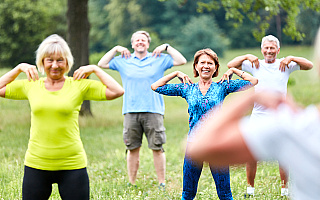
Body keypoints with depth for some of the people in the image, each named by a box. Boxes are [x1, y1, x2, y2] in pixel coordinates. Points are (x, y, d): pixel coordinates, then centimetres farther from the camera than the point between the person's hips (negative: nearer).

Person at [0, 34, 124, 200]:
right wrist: (19, 68, 11)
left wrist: (94, 69, -2)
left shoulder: (79, 85, -1)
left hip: (72, 165, -2)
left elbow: (117, 91, -7)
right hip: (36, 164, 2)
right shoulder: (31, 85, 7)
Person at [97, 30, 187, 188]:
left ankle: (162, 183, 2)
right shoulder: (123, 61, 14)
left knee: (157, 148, -4)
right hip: (131, 112, 2)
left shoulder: (159, 59, 9)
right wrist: (116, 49, 9)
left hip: (153, 111, -2)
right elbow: (102, 64, 15)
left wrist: (166, 47, 1)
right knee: (132, 149, 4)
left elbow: (181, 61, 4)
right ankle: (131, 183, 11)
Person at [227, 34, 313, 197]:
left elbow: (309, 65, 0)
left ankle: (284, 190, 12)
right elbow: (231, 65, 8)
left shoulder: (286, 65, 7)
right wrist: (247, 57, -3)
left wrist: (291, 58, -10)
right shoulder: (255, 65, 10)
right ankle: (250, 188, 14)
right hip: (258, 116, 1)